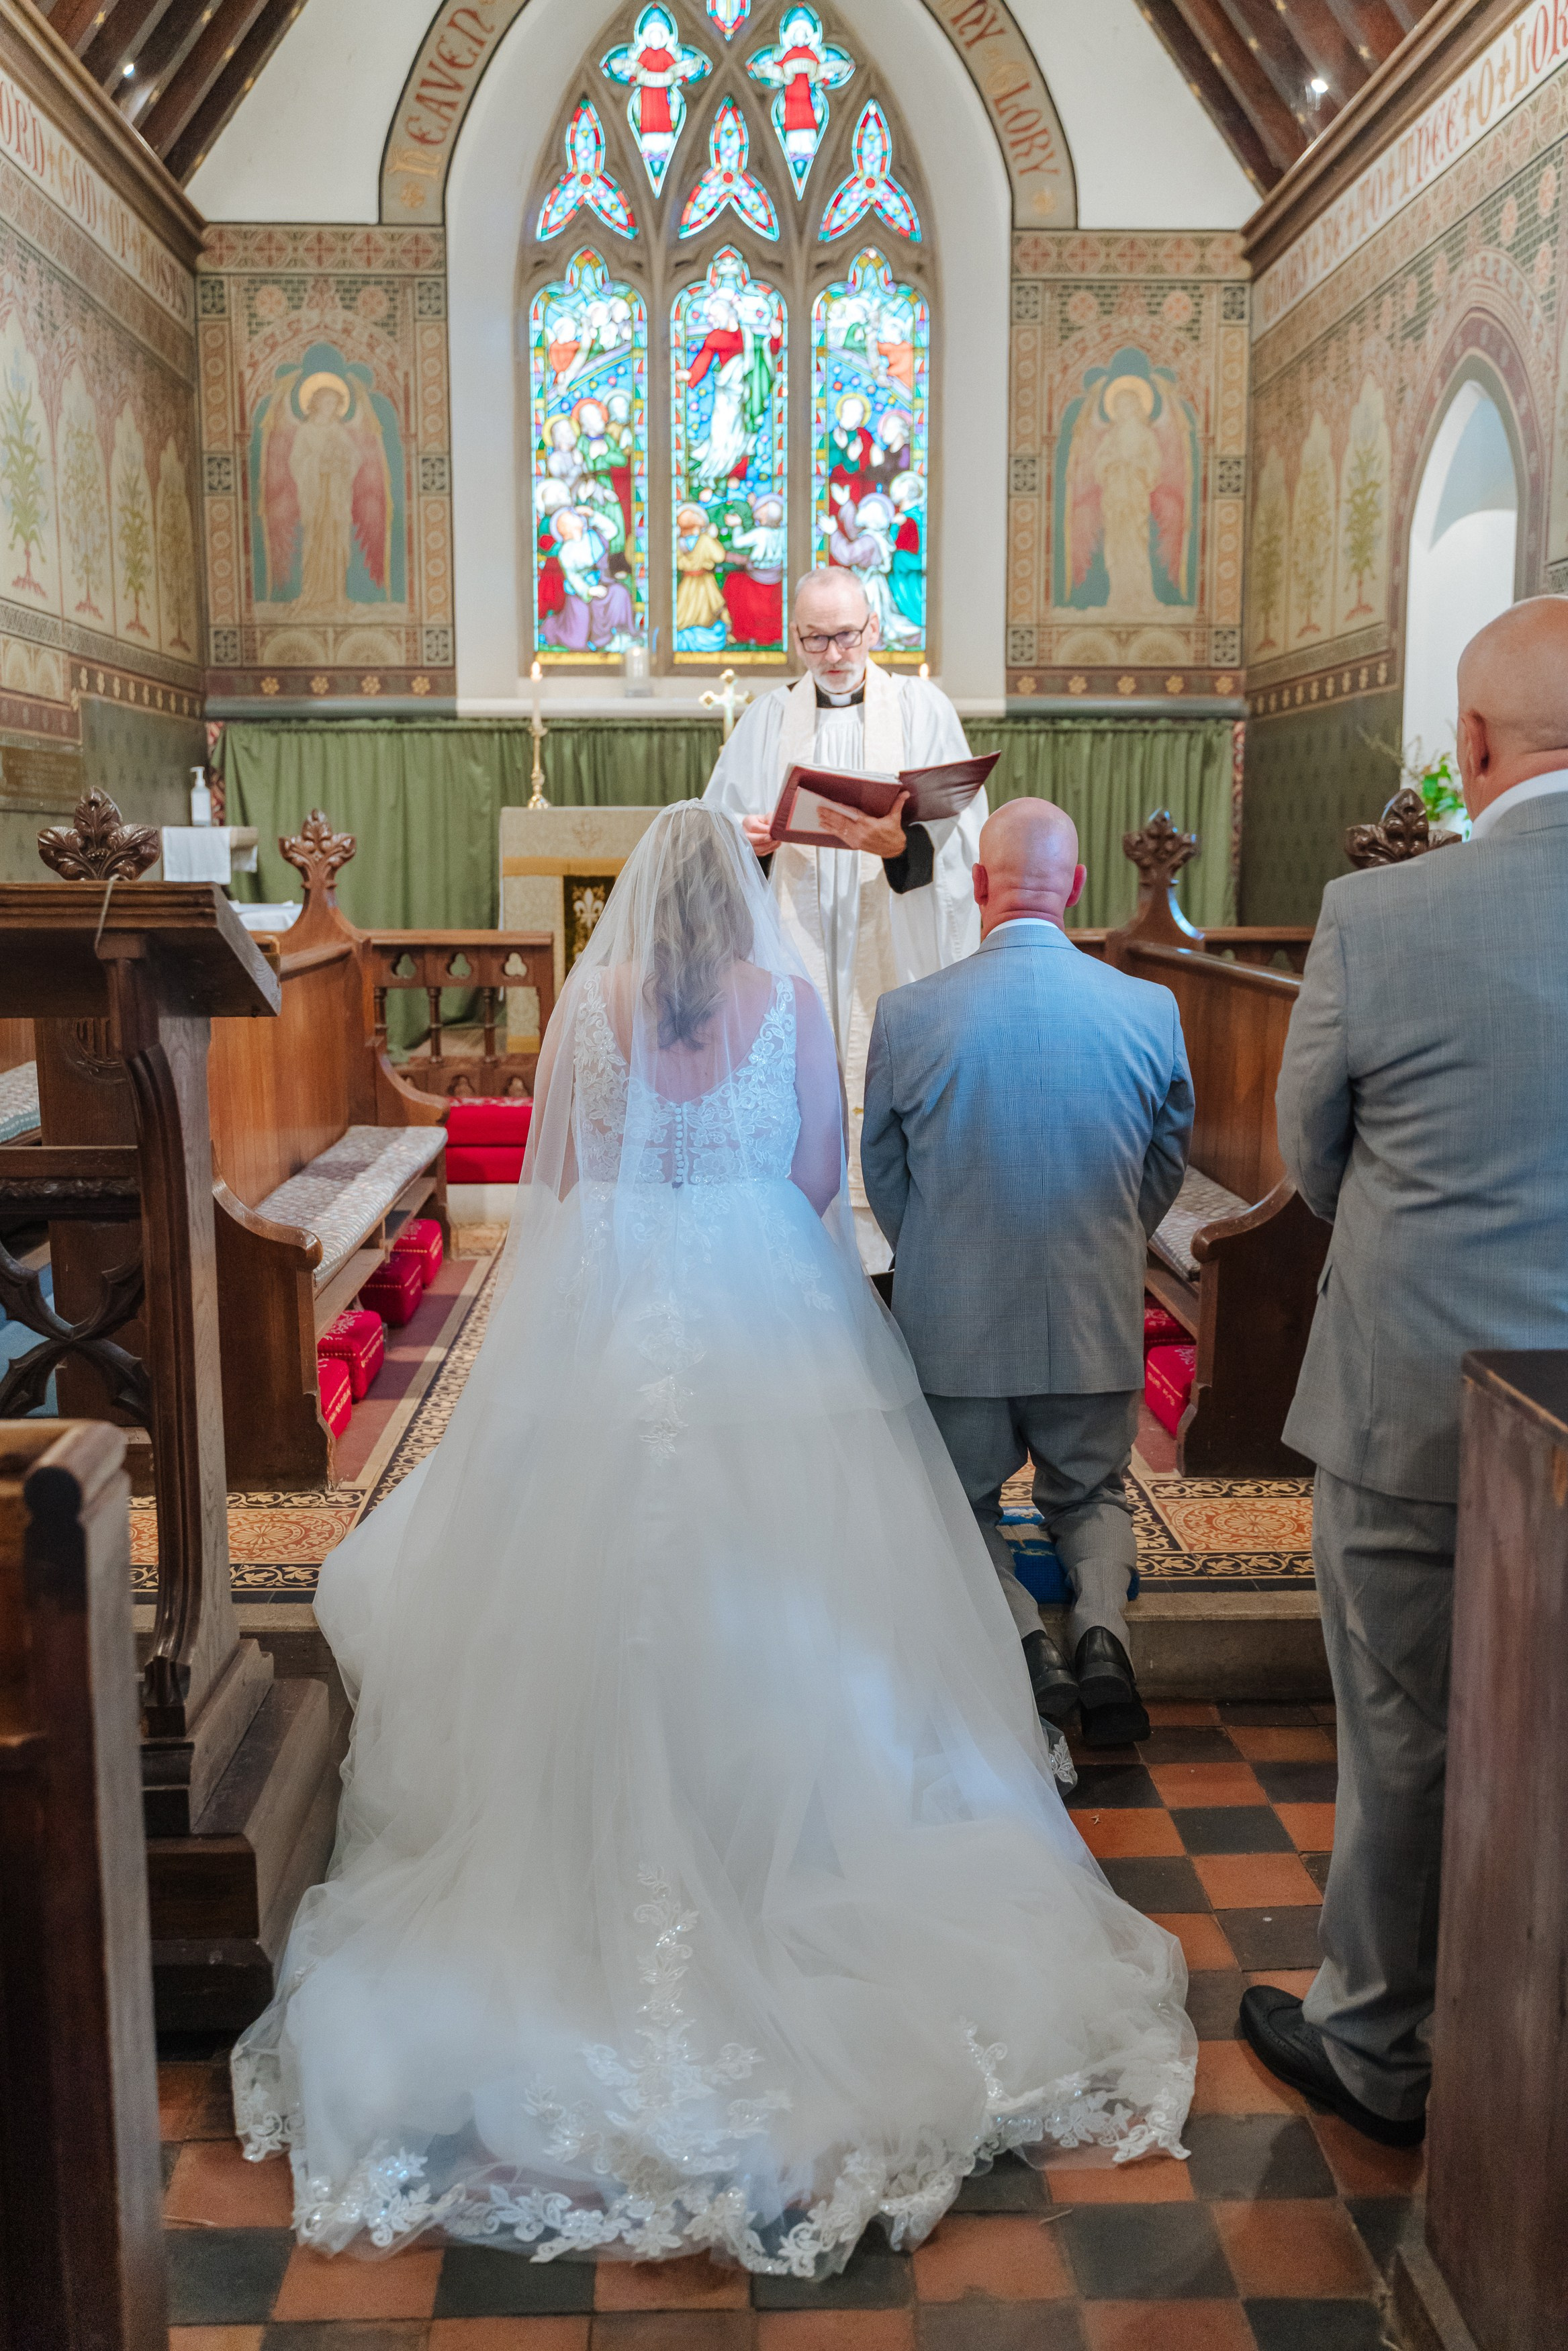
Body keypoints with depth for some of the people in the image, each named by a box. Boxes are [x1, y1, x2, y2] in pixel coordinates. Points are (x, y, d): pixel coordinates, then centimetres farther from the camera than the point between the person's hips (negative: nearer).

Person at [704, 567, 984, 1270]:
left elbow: (960, 832, -5)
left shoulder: (921, 708, 6)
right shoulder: (768, 718, 14)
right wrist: (744, 840, -10)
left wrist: (899, 844, -25)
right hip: (796, 953, 2)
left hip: (894, 957, -2)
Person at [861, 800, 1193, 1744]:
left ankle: (1026, 1642, -1)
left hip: (954, 1325, -1)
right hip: (1099, 1323, 1)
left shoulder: (908, 1014, -11)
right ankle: (1101, 1629, -2)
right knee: (1093, 1493, 25)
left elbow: (883, 1173, 2)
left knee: (961, 1501, 22)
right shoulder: (1152, 1010, -7)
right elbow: (1170, 1162, 7)